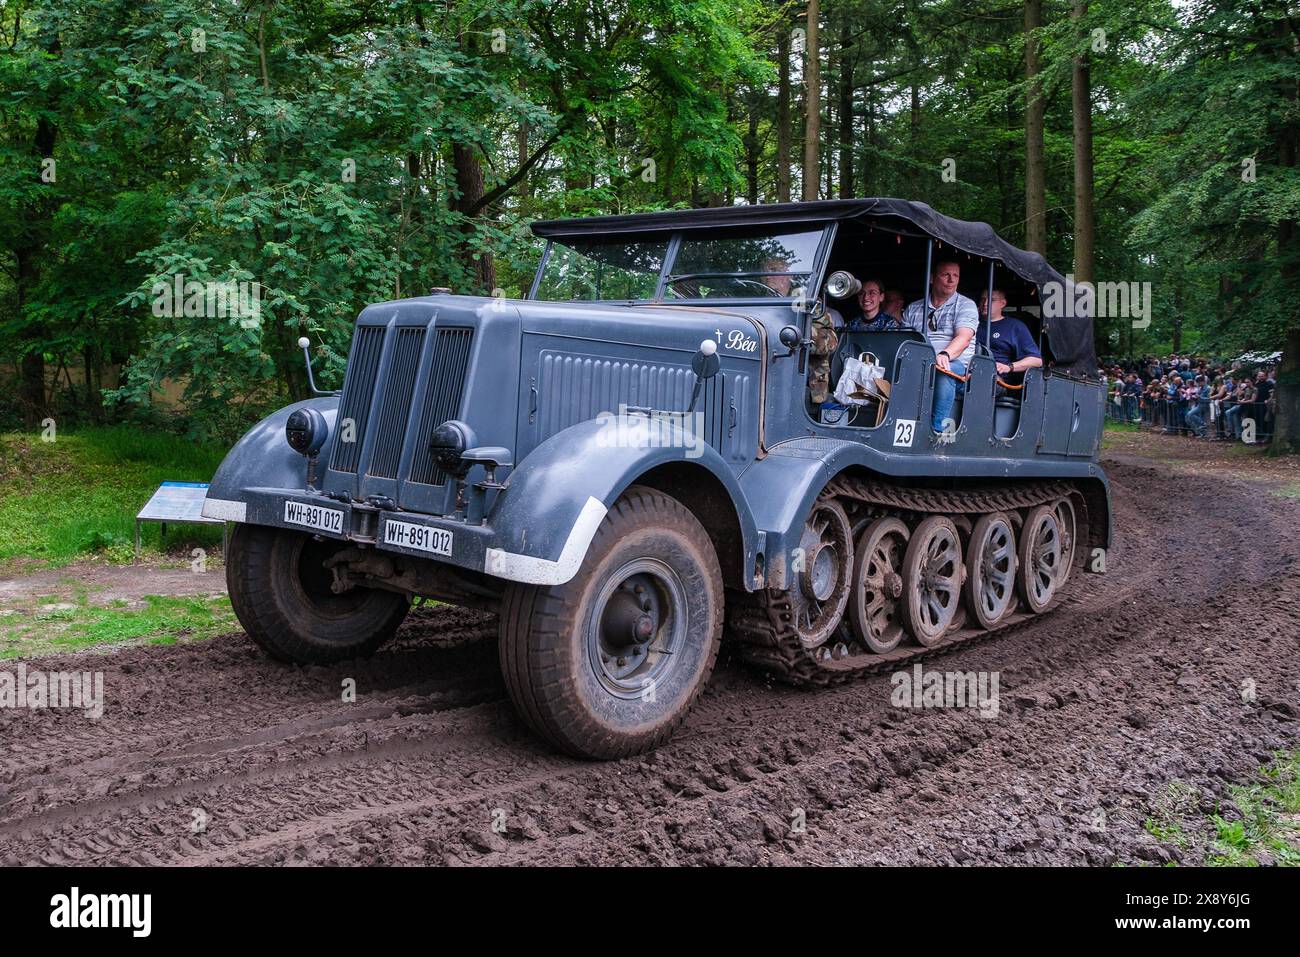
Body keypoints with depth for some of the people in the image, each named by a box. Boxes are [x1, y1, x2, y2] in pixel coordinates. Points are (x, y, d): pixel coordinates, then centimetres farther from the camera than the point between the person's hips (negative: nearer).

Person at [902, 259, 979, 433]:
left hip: (956, 365, -2)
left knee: (945, 371, -39)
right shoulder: (913, 309, 23)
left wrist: (945, 355, -28)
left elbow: (963, 339, -7)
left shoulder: (966, 305, 11)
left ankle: (937, 429, -40)